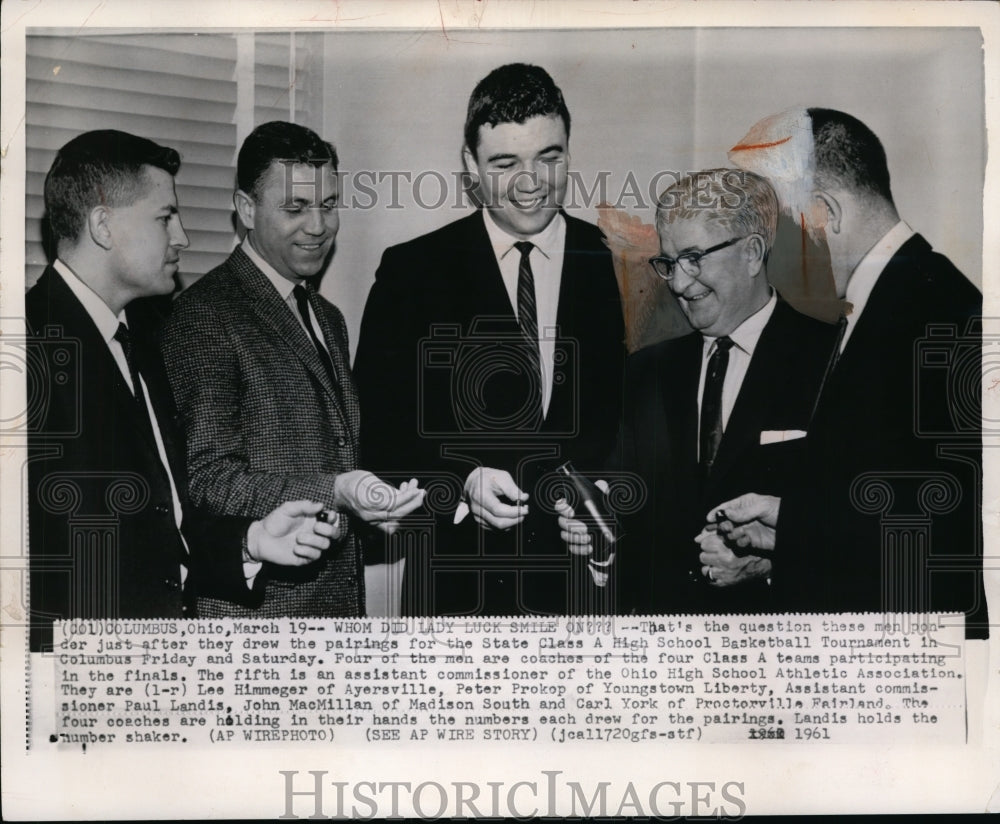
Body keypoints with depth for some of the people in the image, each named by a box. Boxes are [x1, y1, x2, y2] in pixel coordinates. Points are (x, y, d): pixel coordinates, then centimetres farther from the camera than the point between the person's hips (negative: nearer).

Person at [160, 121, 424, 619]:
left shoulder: (329, 319, 16)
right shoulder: (204, 315, -11)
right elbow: (207, 481, -17)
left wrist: (375, 500, 4)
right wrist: (335, 493, -26)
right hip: (252, 603, -7)